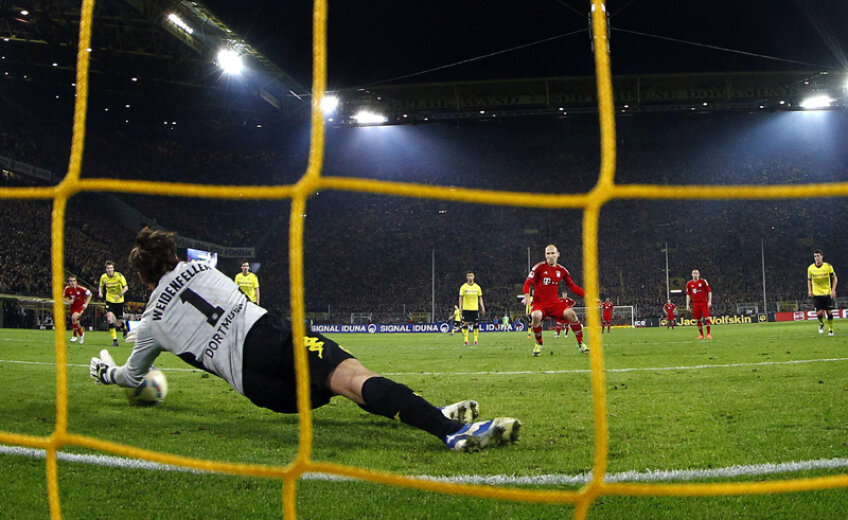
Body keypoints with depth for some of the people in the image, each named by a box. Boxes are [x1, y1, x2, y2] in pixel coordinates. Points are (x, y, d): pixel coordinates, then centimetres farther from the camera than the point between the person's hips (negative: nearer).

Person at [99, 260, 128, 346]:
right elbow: (101, 287, 13)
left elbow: (125, 287, -9)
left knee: (118, 323, 0)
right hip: (109, 300, 2)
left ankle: (123, 327, 42)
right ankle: (114, 340, -19)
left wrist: (120, 295, -25)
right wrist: (100, 292, -8)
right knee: (109, 317, -22)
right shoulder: (103, 277, -3)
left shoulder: (119, 276, -13)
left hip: (119, 301, -2)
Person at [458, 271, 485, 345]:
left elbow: (480, 298, 10)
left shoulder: (477, 287, 6)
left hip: (475, 308, 1)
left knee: (475, 324, -2)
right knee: (465, 324, -5)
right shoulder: (463, 287, 1)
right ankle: (466, 340, 1)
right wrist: (460, 307, -7)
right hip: (466, 308, -1)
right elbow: (461, 298, 2)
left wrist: (482, 307, 2)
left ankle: (475, 339, 7)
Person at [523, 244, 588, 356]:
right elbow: (528, 283, -7)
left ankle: (580, 343, -5)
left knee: (571, 313, -24)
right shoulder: (539, 267, -4)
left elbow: (572, 286, 14)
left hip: (555, 303, 3)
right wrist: (527, 295, -27)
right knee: (536, 316, -35)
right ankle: (539, 344, -8)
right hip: (539, 303, -3)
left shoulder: (562, 270, 7)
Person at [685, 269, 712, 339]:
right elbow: (688, 295, 12)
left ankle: (708, 334, -3)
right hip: (695, 304, 3)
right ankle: (701, 334, 14)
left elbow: (709, 291, 1)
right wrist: (687, 305, 6)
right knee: (698, 319, 3)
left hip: (704, 302, -3)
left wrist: (709, 301, -8)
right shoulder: (689, 283, 7)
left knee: (706, 317, -11)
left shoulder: (703, 281, -1)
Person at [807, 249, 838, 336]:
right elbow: (809, 280, 14)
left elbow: (834, 278, 4)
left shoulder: (828, 266, -5)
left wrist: (833, 290, -7)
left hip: (827, 293, 0)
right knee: (819, 313, -10)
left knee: (829, 312, -1)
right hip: (816, 294, 0)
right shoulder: (810, 268, -1)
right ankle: (821, 324, 23)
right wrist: (809, 290, 0)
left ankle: (831, 330, 17)